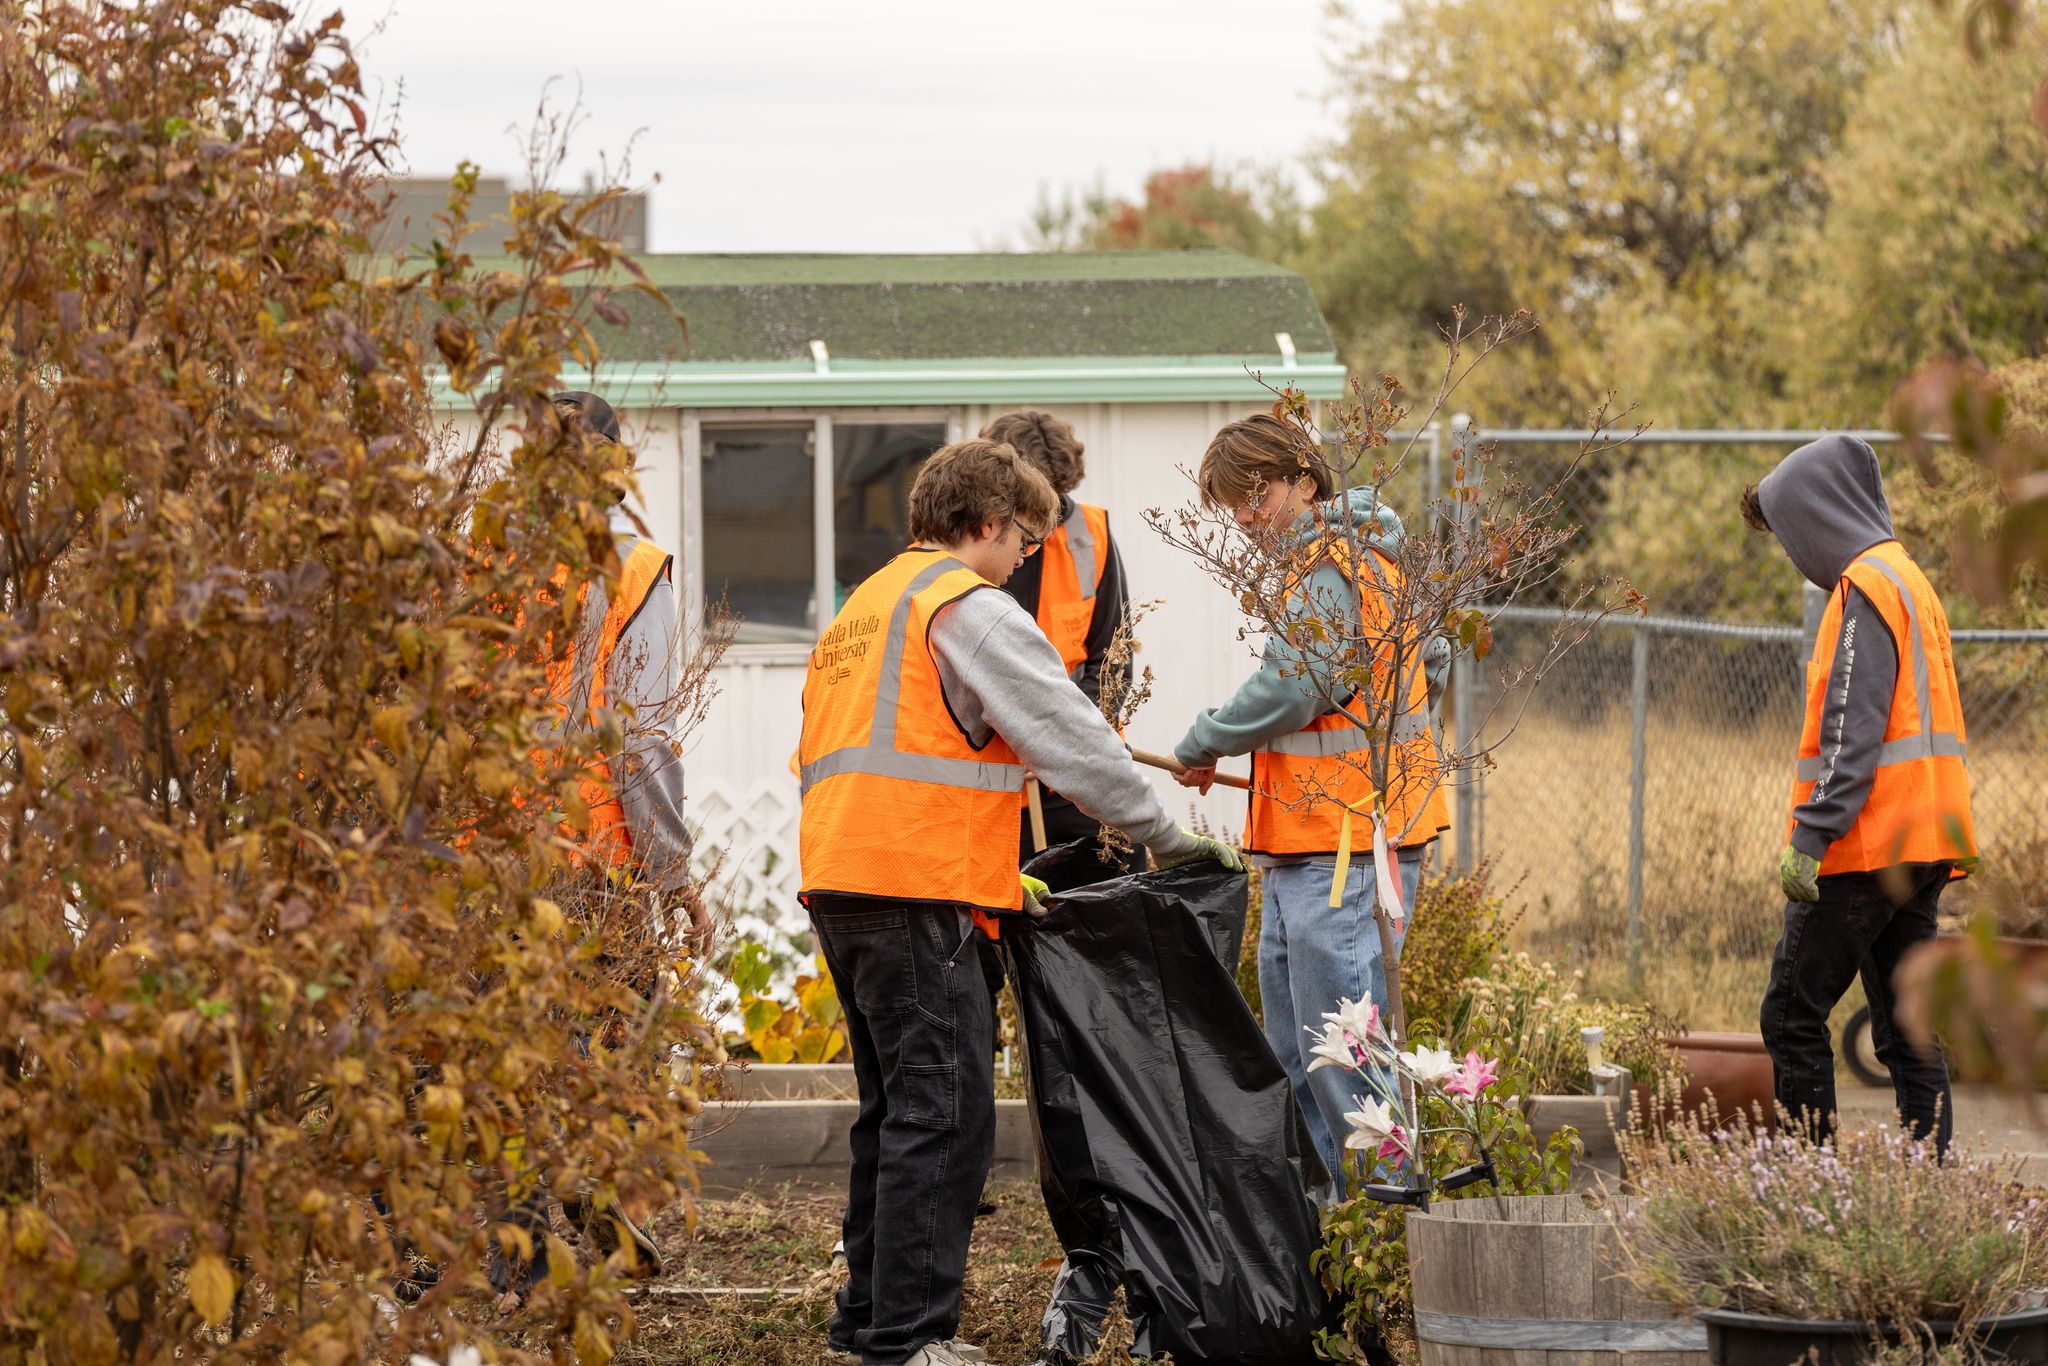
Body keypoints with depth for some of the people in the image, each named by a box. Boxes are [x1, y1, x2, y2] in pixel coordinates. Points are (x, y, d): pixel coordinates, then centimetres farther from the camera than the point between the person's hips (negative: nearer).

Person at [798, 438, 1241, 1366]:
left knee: (897, 1108, 17)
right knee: (944, 1112, -9)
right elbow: (1068, 737, -9)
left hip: (842, 884, 10)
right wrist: (1165, 836, 1)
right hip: (918, 890, -10)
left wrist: (995, 874, 23)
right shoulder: (968, 608, -6)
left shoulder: (863, 609, 24)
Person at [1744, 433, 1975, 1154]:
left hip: (1864, 849, -9)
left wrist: (1810, 835, -21)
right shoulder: (1909, 579, 19)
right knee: (1906, 1025, 8)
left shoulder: (1865, 586, -11)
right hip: (1923, 844, 9)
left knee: (1792, 1014, -5)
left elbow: (1853, 729, -19)